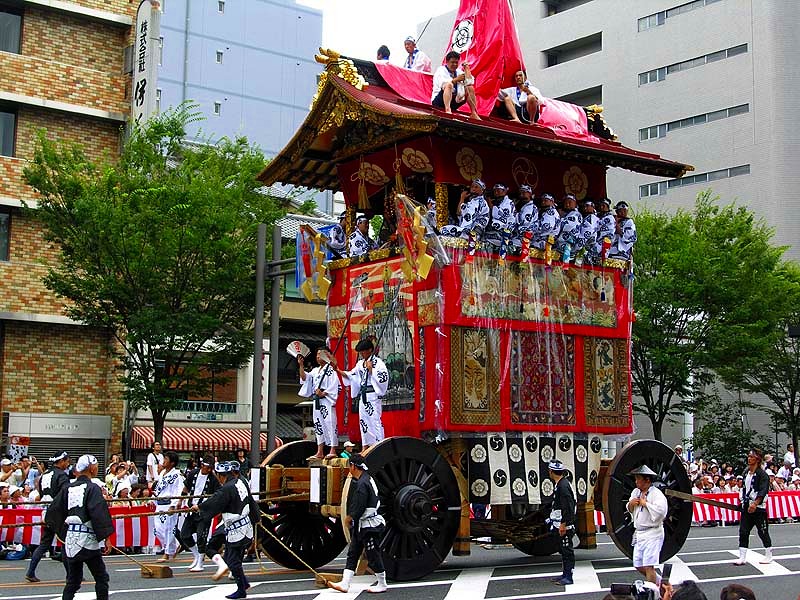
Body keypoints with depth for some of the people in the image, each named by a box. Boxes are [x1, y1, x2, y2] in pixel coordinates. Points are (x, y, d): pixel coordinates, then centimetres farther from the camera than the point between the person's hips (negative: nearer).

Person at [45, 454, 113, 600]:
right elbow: (99, 514, -17)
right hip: (87, 539, -6)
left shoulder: (67, 489, 8)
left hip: (70, 538, 6)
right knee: (101, 577, 4)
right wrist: (106, 538, -14)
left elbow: (54, 511, 11)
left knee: (73, 580, 13)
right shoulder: (92, 488, -10)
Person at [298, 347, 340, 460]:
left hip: (326, 401, -8)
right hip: (317, 401, 8)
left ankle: (333, 450, -9)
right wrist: (301, 366, -1)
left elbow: (334, 386, -12)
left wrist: (323, 393, -16)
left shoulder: (330, 369, -5)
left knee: (329, 424, -10)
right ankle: (320, 452, 12)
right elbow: (304, 378, 7)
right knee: (318, 425, 8)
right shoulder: (315, 370, 18)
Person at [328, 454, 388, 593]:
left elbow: (358, 508, -22)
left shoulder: (362, 484, -22)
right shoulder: (367, 479, 11)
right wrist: (350, 518, 12)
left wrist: (349, 518, -6)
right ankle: (345, 584, 13)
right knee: (352, 554, 10)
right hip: (360, 526, 11)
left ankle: (382, 584, 13)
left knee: (373, 555, 1)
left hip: (369, 526, -11)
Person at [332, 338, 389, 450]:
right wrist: (338, 370, 7)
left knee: (375, 420, -11)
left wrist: (370, 369, -15)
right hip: (363, 396, 8)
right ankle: (365, 447, 18)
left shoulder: (378, 363, -8)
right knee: (363, 420, 11)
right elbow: (351, 375, 16)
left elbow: (382, 378, -17)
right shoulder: (360, 364, 14)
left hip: (373, 395, -8)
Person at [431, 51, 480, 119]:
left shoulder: (459, 71, 16)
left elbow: (470, 82, 3)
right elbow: (443, 84, -21)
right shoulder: (441, 70, -2)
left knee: (470, 88, 2)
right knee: (449, 85, -31)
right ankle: (447, 110, -50)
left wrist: (466, 69, 2)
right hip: (439, 101, -7)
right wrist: (456, 79, -17)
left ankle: (474, 114, -7)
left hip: (454, 102, 7)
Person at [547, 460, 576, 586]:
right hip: (560, 525, 11)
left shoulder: (563, 485, -19)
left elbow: (567, 506, -23)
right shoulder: (560, 484, 14)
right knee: (563, 549, 16)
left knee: (567, 550, -6)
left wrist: (563, 524, -22)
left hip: (564, 526, -11)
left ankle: (568, 577, -2)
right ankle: (565, 574, 23)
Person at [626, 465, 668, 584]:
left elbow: (661, 510, -28)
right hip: (639, 533, 9)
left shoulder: (656, 494, -12)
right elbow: (630, 510, 25)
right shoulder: (636, 492, 13)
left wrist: (645, 503, -17)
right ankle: (659, 581, 32)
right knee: (639, 566, 13)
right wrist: (630, 504, 3)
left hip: (652, 534, -8)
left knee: (648, 567, -12)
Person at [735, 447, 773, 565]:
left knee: (763, 532, 5)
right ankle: (742, 557, 5)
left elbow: (763, 491, -19)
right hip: (746, 508, 6)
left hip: (758, 508, -6)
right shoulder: (746, 473, 11)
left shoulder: (762, 474, -10)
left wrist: (755, 504, -28)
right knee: (743, 532, 2)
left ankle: (769, 556, 20)